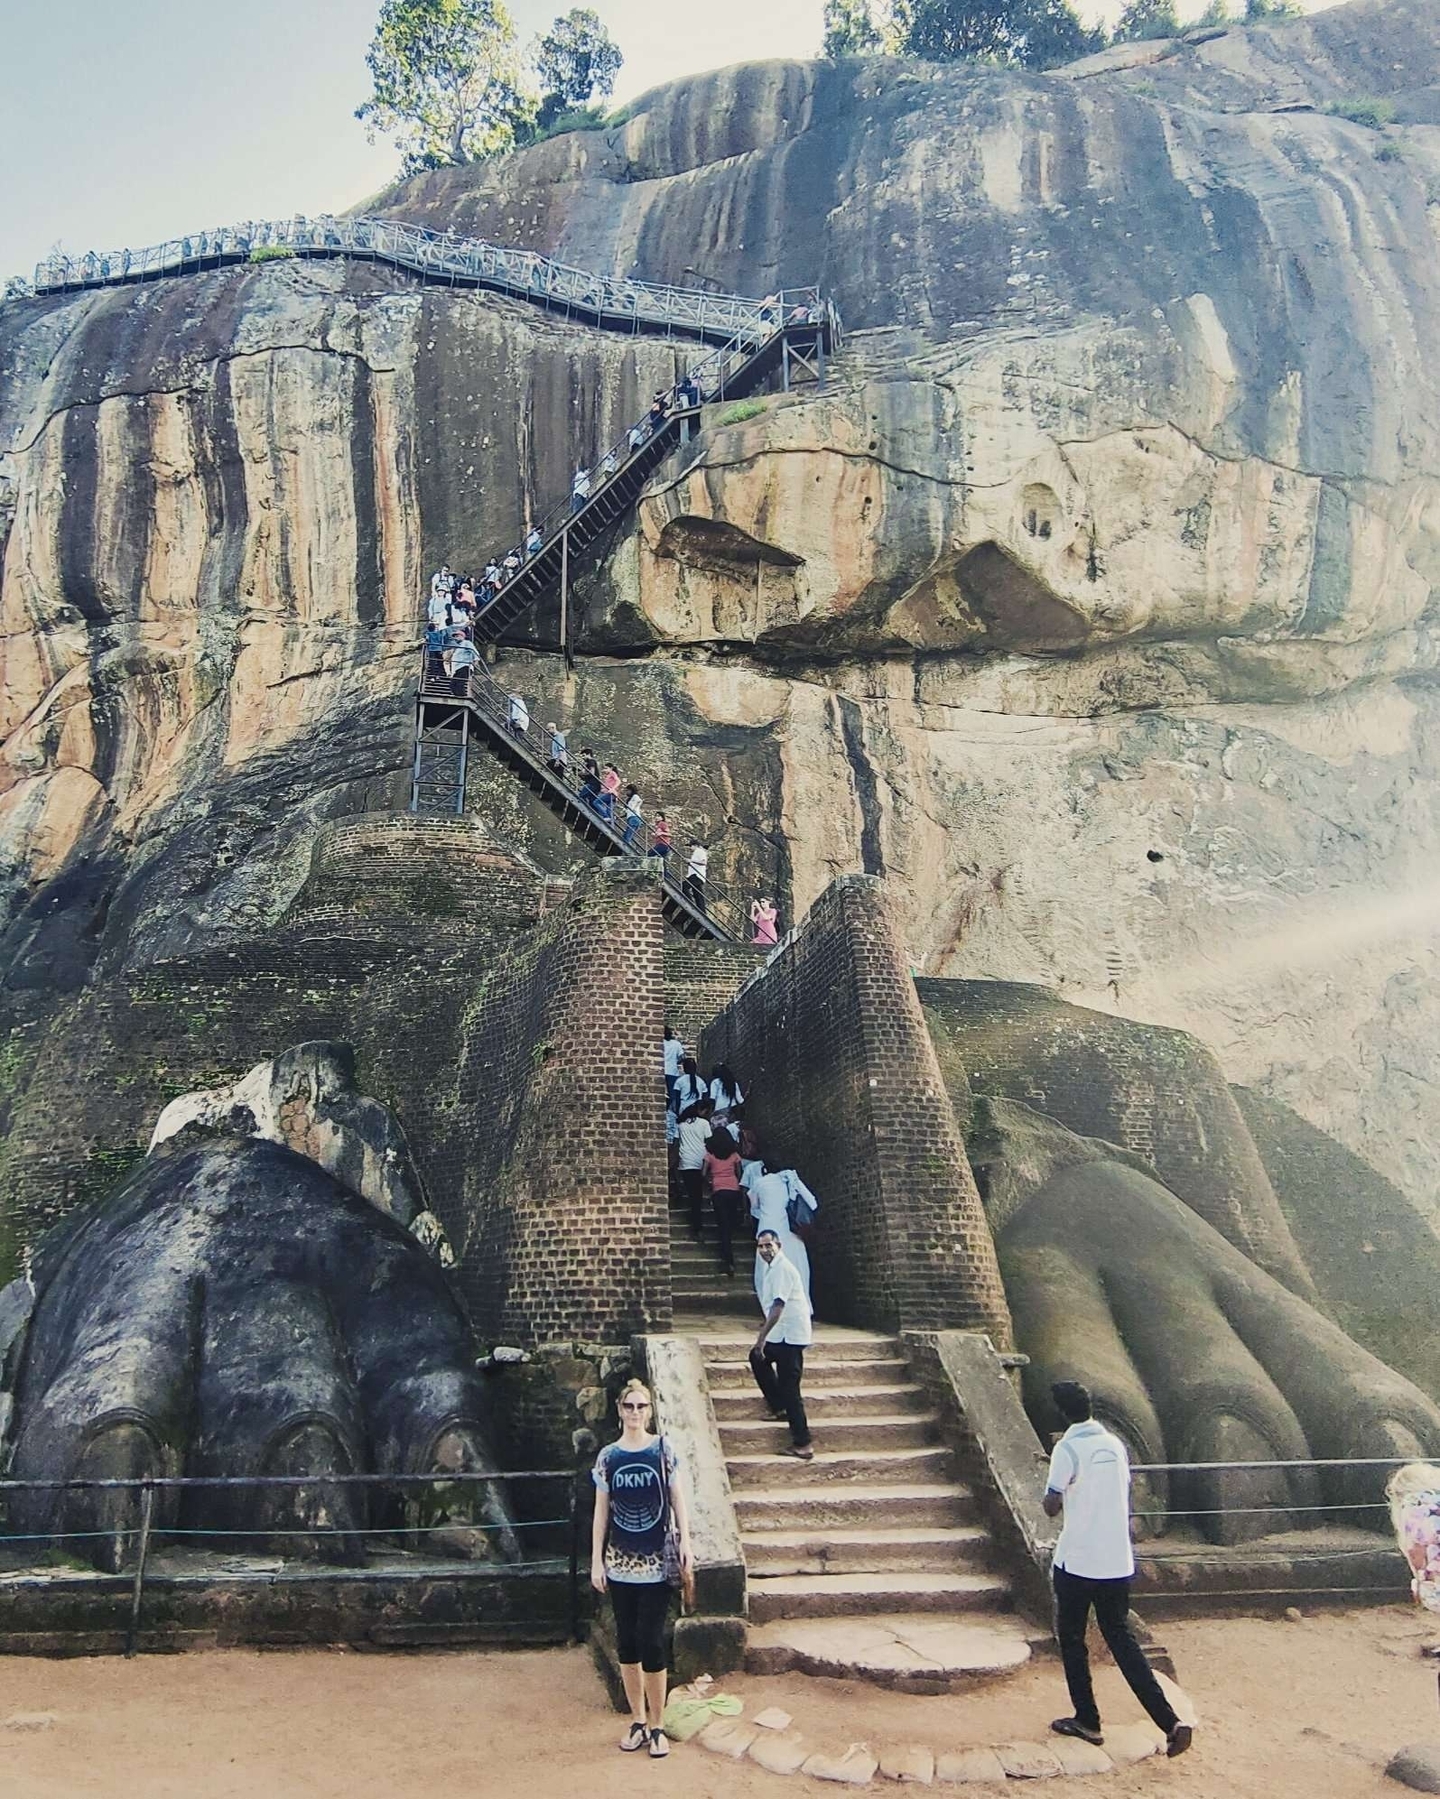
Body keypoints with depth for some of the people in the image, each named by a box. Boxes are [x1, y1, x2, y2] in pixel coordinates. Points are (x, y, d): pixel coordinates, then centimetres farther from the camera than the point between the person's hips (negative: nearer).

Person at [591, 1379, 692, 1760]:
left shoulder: (663, 1450, -3)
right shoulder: (608, 1456, 1)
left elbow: (678, 1500, 1)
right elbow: (601, 1511, 5)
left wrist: (686, 1544, -7)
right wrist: (596, 1561, 3)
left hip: (656, 1561, -2)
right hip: (620, 1562, 2)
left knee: (651, 1642, -3)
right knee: (626, 1642, 8)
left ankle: (657, 1725, 11)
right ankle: (637, 1719, 23)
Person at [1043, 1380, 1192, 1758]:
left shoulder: (1068, 1448, -15)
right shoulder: (1115, 1444, 6)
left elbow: (1051, 1508, -16)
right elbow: (1124, 1499, 14)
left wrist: (1051, 1491, 4)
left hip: (1077, 1563, -6)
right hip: (1118, 1563, 6)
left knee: (1071, 1639, 12)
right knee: (1121, 1638, 12)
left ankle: (1087, 1721, 18)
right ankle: (1171, 1722, 2)